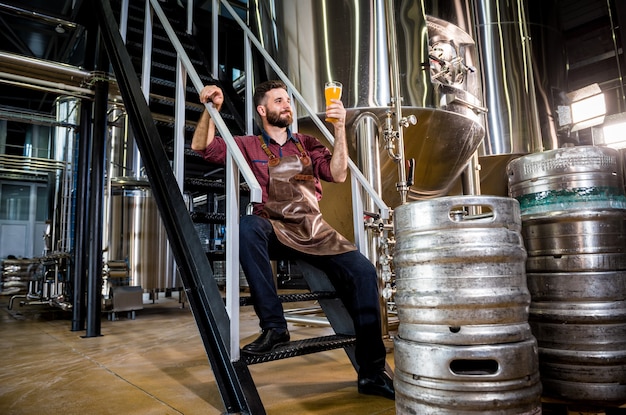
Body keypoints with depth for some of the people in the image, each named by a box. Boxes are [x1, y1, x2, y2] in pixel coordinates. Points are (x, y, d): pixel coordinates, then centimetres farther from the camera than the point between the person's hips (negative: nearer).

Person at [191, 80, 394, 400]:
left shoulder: (308, 145, 18)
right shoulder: (249, 146, 12)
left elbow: (337, 174, 3)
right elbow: (202, 146, 5)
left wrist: (340, 128, -6)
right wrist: (212, 108, -8)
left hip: (315, 231, 2)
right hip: (274, 231, -2)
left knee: (363, 270, -20)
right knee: (247, 224, -37)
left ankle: (372, 372, -10)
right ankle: (274, 325, -25)